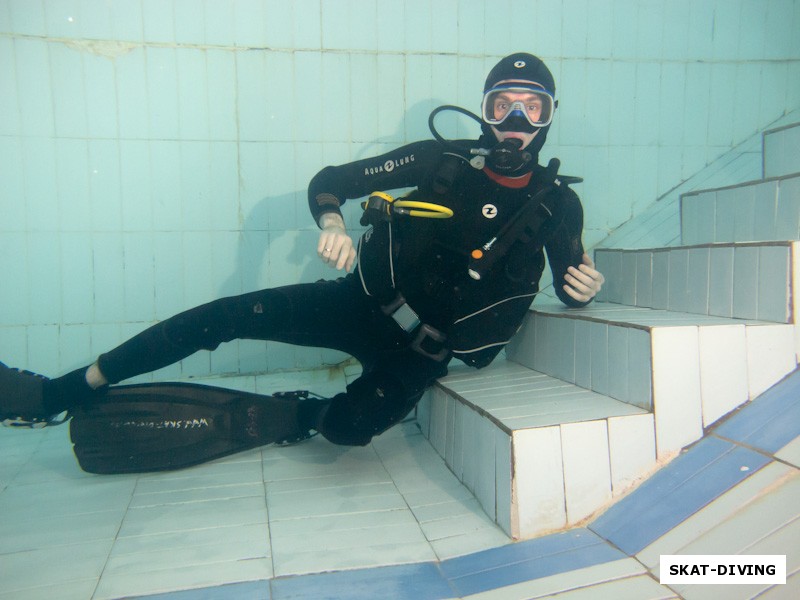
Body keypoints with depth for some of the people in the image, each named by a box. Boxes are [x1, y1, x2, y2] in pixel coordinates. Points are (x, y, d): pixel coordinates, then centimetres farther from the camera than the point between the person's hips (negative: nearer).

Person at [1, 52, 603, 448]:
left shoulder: (558, 203, -4)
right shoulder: (444, 160, -7)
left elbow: (569, 282, 8)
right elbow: (328, 181, -6)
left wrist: (583, 287, -16)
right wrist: (332, 221, -28)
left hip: (428, 347, 0)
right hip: (365, 303, 1)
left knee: (352, 427, -30)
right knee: (231, 314, -15)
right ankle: (60, 392, -7)